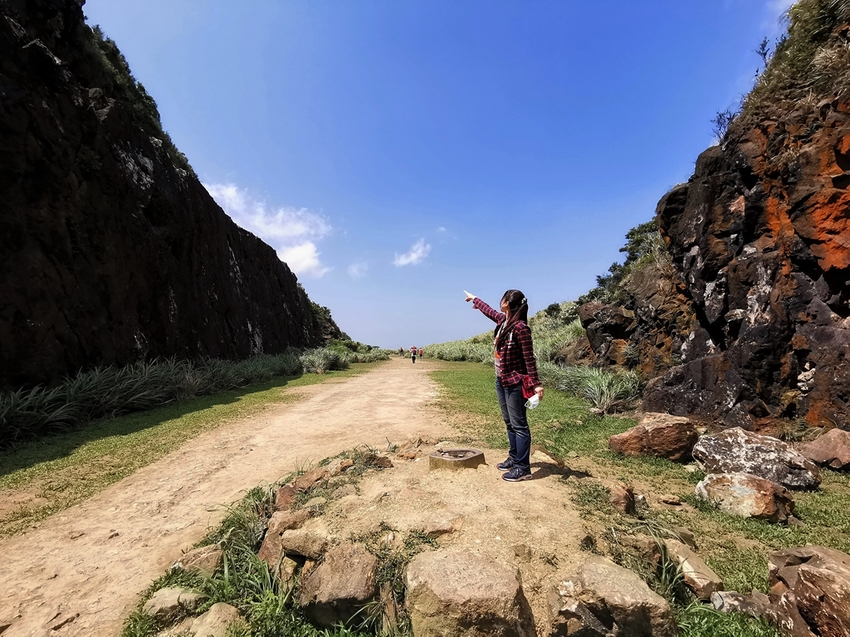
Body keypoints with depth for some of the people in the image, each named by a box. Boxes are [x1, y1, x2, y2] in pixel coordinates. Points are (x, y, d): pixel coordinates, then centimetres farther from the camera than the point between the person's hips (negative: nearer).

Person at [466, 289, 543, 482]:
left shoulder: (520, 327, -19)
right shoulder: (502, 320, 5)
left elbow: (529, 358, -19)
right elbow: (489, 310, 26)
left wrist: (536, 384, -21)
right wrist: (474, 299, 41)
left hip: (515, 383, -9)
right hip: (501, 381, 9)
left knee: (519, 425, -2)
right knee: (509, 423, 17)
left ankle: (523, 468, 6)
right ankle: (514, 458, 29)